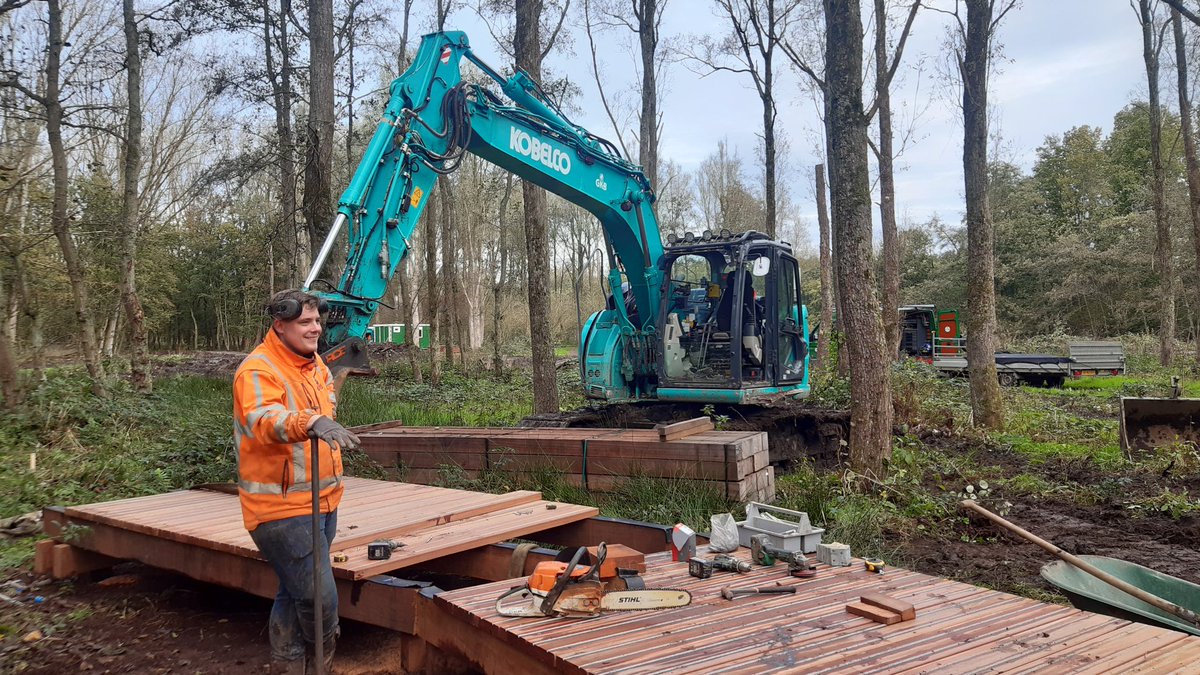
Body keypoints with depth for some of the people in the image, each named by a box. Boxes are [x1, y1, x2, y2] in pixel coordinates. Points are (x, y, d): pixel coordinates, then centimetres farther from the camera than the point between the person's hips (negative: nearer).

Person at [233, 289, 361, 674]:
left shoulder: (315, 364, 10)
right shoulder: (258, 370, -17)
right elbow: (263, 420, -37)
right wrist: (311, 423, -54)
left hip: (322, 501, 9)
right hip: (282, 508, -9)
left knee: (295, 593, 20)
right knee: (320, 597, -9)